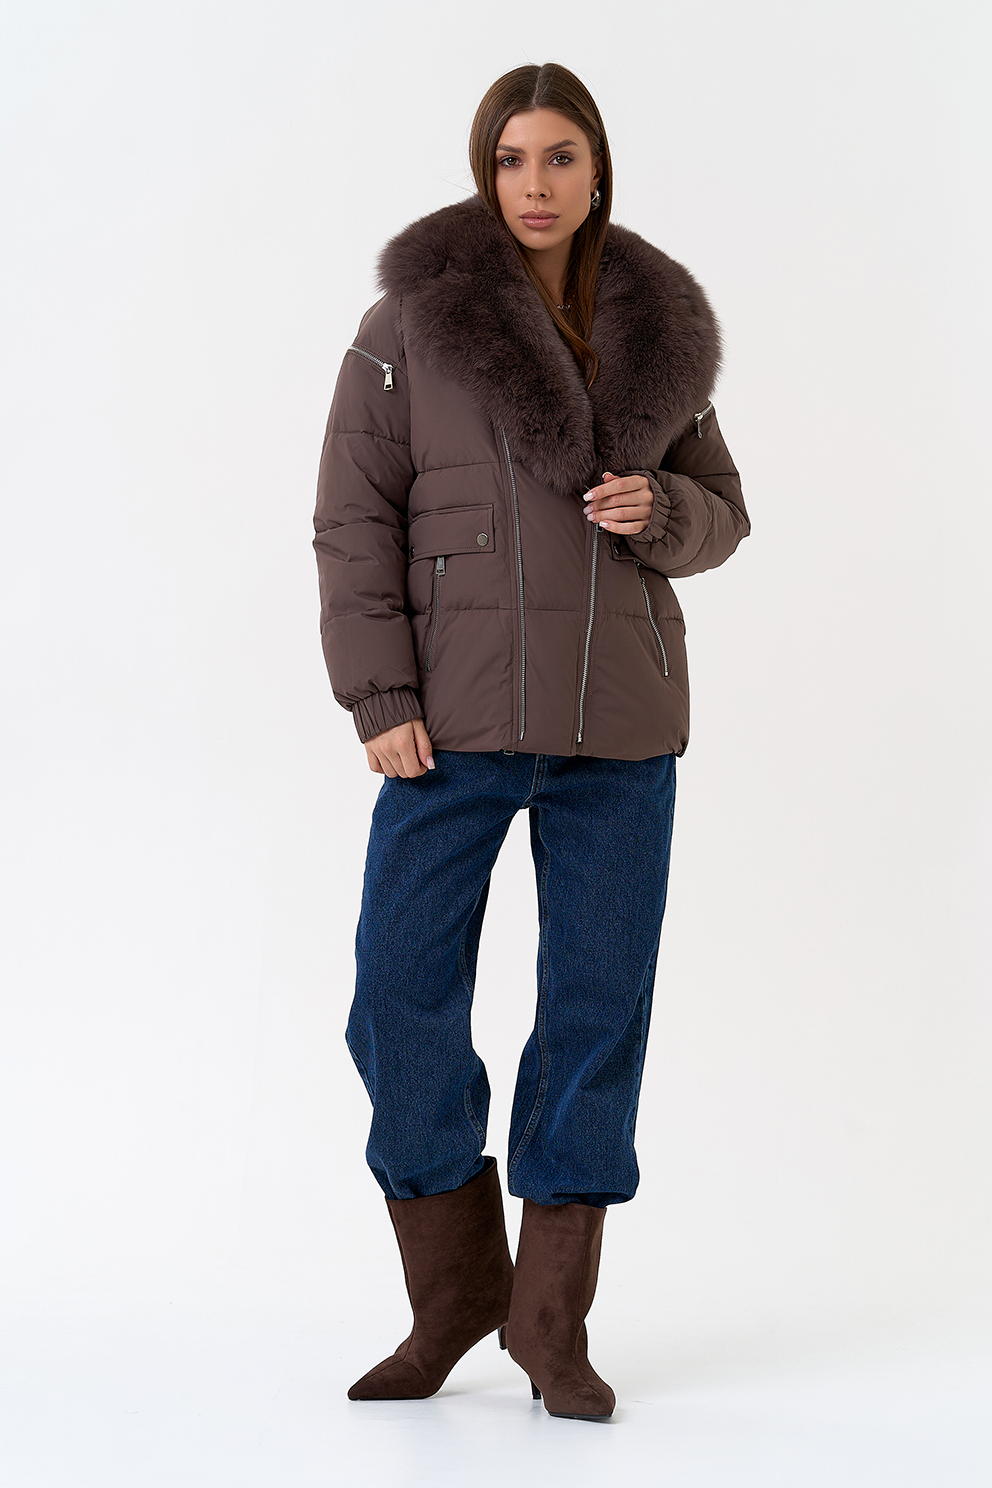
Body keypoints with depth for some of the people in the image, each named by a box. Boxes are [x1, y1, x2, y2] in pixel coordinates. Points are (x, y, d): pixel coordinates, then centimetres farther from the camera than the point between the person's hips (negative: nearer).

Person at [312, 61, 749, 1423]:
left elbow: (720, 514, 13)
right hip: (457, 715, -2)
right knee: (403, 998, -3)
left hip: (620, 722, 2)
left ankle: (552, 1318, 15)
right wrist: (380, 698, -11)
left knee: (599, 1006, 3)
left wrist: (657, 511, -10)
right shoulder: (413, 318, -1)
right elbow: (356, 518, -3)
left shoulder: (658, 330, 8)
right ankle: (455, 1292, 17)